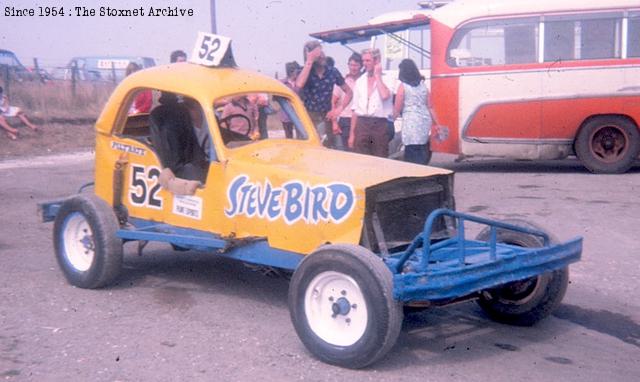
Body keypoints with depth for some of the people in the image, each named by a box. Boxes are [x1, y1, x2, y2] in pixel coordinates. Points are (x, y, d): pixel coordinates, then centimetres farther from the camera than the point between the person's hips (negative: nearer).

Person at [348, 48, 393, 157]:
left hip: (380, 125, -4)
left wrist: (377, 76, -9)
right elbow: (355, 109, 14)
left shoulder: (386, 79, 0)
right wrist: (352, 133, 10)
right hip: (362, 124, 4)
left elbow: (385, 96, -22)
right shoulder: (360, 81, 13)